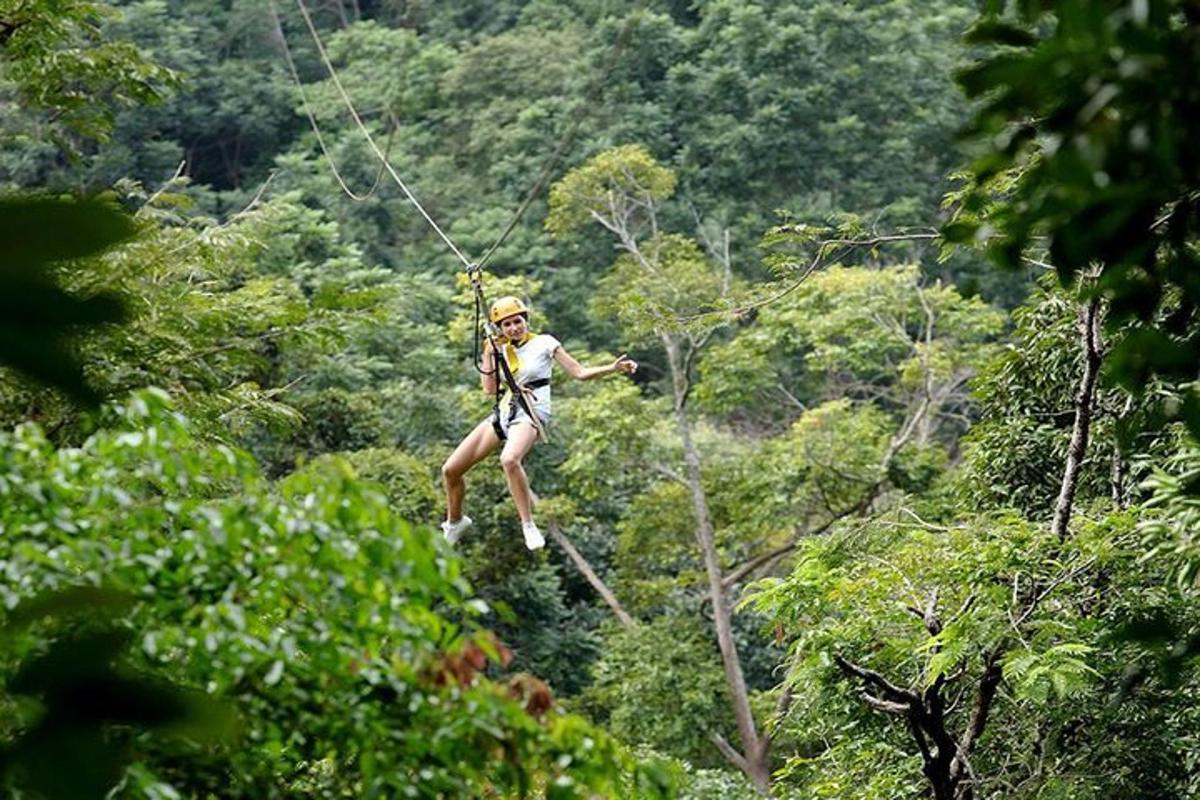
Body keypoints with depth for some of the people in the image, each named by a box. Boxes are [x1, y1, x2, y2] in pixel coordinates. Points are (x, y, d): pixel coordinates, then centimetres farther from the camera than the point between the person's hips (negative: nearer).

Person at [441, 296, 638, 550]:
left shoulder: (543, 343, 1)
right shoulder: (501, 350, 14)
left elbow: (579, 372, -2)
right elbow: (490, 388, 6)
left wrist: (613, 368, -15)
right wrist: (488, 354, 0)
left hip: (531, 413, -6)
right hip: (503, 412, 6)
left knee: (509, 459, -40)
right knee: (450, 470, 1)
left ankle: (528, 525, -31)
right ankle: (455, 521, 27)